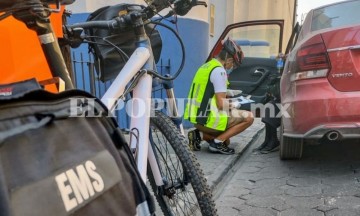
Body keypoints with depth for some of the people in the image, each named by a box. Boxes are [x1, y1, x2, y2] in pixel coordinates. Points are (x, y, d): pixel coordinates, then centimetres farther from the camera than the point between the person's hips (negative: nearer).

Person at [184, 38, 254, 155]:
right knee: (249, 117, -2)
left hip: (198, 118, 10)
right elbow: (221, 105, -19)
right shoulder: (219, 71, -15)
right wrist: (232, 105, 2)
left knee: (226, 140, 29)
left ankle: (200, 135, 7)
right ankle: (217, 142, -6)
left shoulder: (206, 66, 15)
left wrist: (228, 102, 17)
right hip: (208, 119, -10)